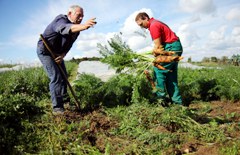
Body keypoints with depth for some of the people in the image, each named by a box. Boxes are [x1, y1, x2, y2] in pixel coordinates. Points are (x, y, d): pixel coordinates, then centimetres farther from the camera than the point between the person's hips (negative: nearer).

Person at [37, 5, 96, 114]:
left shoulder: (75, 27, -3)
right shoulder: (61, 20, -28)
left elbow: (68, 45, -1)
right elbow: (65, 28, -54)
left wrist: (62, 55, -20)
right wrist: (83, 26, -72)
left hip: (57, 53, 8)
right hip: (45, 51, -8)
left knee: (63, 75, 12)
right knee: (56, 78, -16)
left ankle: (63, 98, 30)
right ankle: (57, 107, -11)